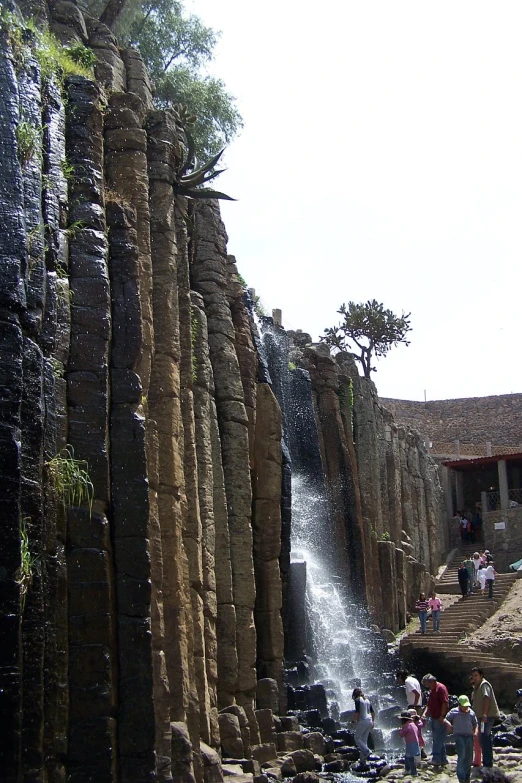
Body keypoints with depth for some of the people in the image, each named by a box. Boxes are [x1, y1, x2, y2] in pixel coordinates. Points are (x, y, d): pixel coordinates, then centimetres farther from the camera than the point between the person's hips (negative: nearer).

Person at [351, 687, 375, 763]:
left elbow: (357, 712, -15)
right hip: (369, 721, 7)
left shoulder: (357, 700, -6)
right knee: (364, 740, 11)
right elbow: (373, 713, 16)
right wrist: (372, 722, 21)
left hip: (362, 721, -7)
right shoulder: (367, 700, 15)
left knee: (357, 738, 3)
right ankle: (363, 759, 9)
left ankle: (366, 751, -16)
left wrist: (354, 721, -4)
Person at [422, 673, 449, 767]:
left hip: (440, 719, -10)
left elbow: (445, 703, -18)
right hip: (434, 718, 10)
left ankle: (436, 759, -8)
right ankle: (443, 760, 16)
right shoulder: (432, 691, 19)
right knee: (438, 740, 11)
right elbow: (429, 705, 25)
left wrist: (442, 716, -21)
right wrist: (425, 714, 11)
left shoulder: (441, 688, -11)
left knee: (438, 740, -8)